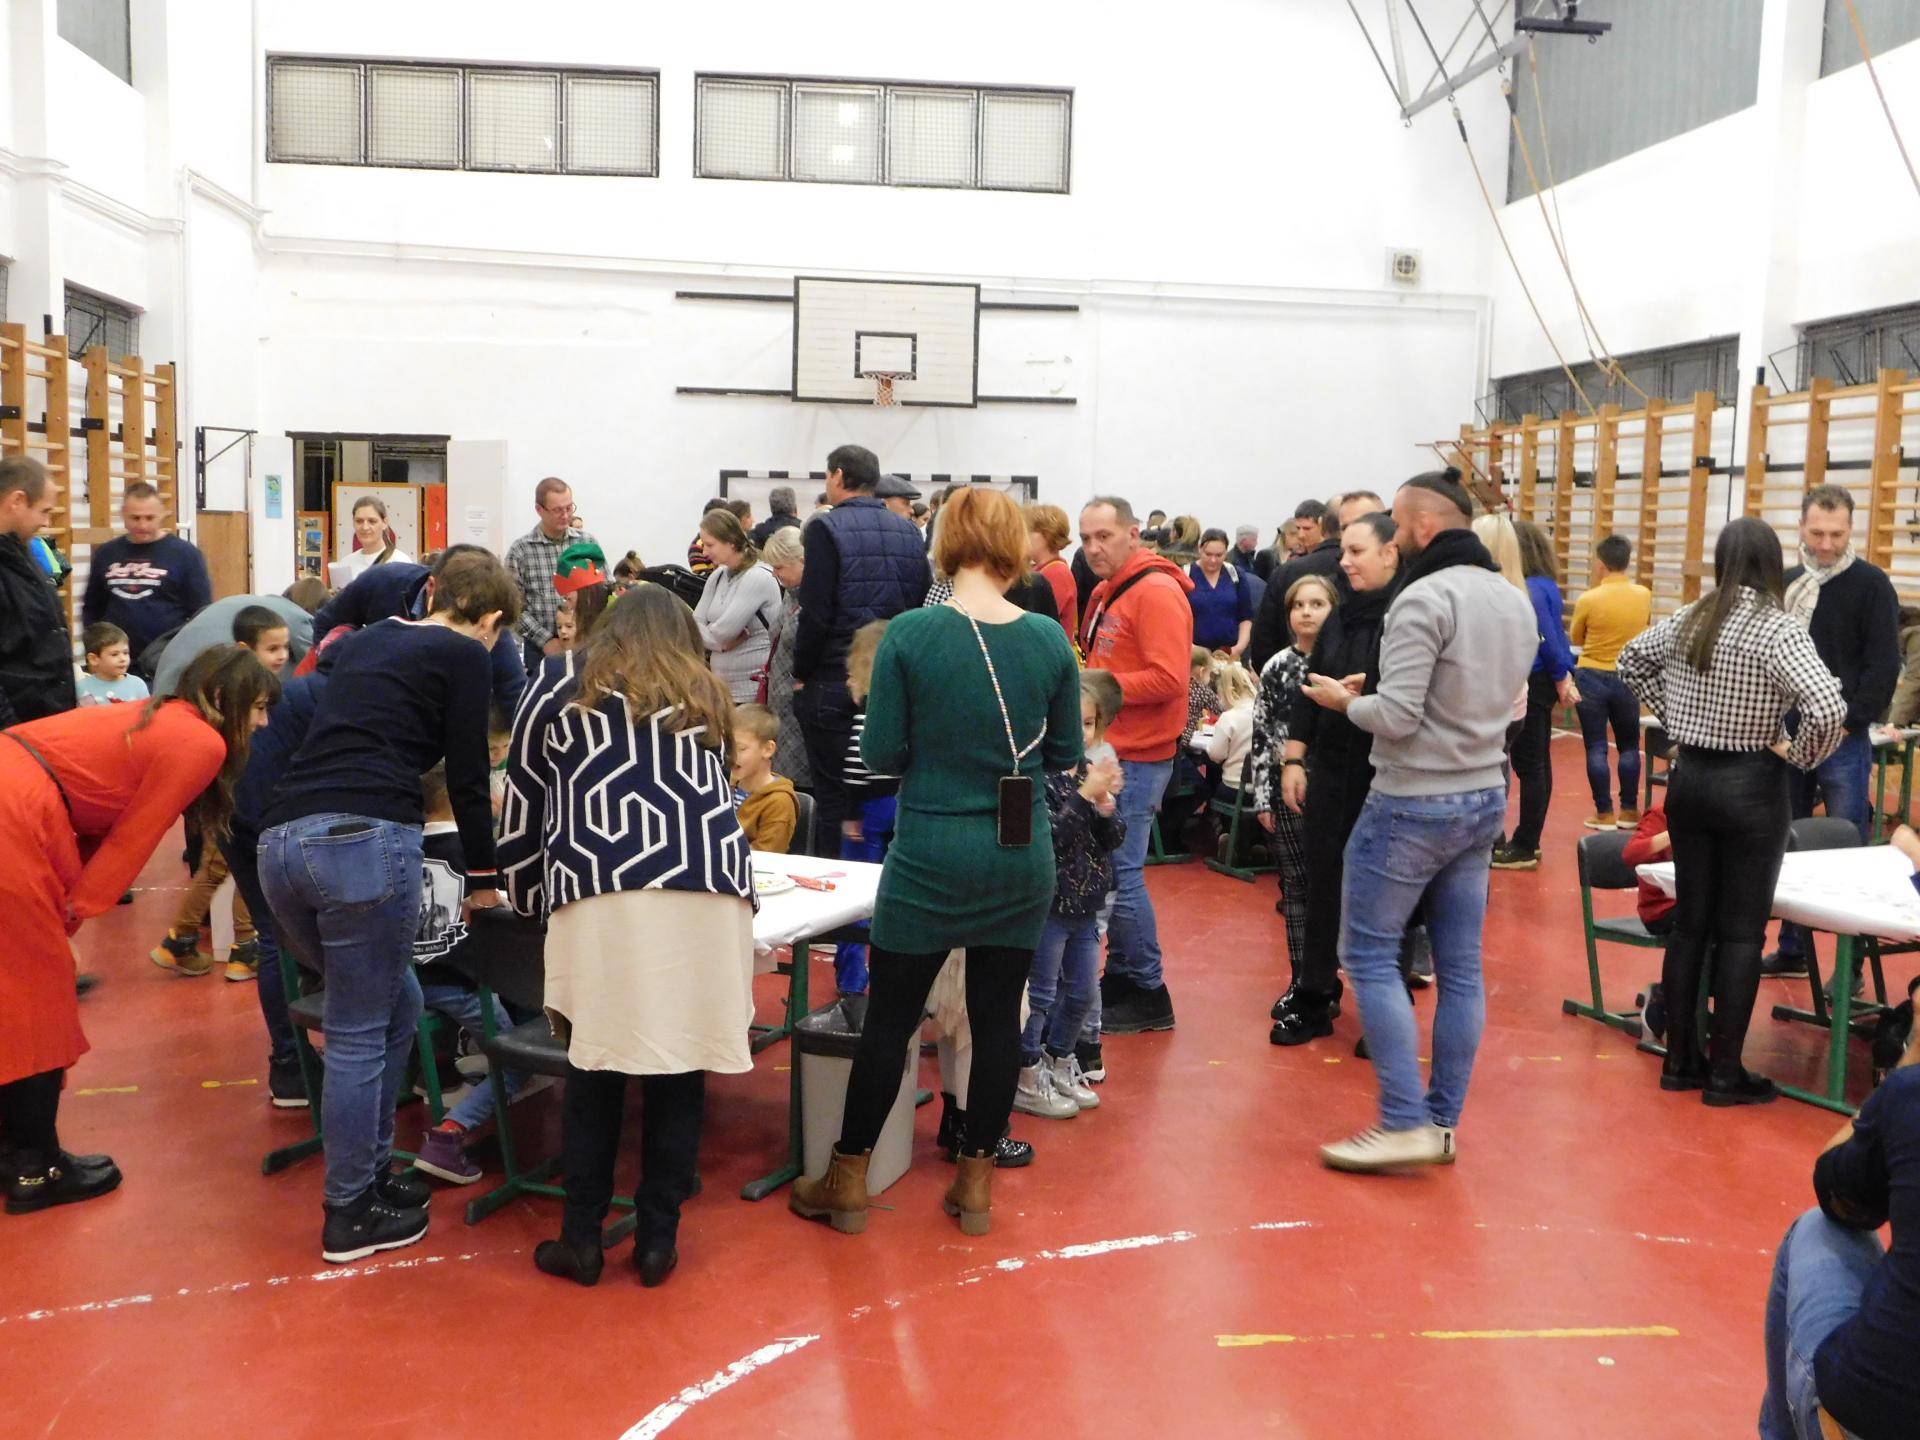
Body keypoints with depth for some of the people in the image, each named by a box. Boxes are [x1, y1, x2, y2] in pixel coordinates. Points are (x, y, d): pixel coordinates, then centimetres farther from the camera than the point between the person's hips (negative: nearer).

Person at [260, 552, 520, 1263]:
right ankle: (350, 1216, 14)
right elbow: (467, 775, 4)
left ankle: (371, 1171, 29)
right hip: (365, 839, -7)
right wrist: (483, 876, 17)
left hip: (282, 838, 7)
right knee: (360, 1032, 3)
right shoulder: (466, 655, 5)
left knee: (394, 1004, 21)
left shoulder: (366, 642, 26)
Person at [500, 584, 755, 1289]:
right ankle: (657, 1238, 16)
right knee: (682, 1066, 8)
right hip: (709, 893, 2)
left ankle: (581, 1239, 15)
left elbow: (523, 801, 20)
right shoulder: (706, 695, 27)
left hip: (602, 894, -2)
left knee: (595, 1064, 8)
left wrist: (528, 900, 30)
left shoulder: (562, 682, 20)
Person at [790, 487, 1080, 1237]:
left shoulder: (909, 634, -12)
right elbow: (1065, 752, 5)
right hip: (1022, 857, 3)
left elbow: (881, 754, -8)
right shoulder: (1049, 640, -4)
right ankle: (975, 1186, 24)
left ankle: (848, 1182, 22)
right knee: (998, 1015, 13)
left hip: (932, 853, -2)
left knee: (890, 1015, 10)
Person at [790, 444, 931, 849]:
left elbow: (816, 614, -14)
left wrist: (801, 674, -3)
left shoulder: (826, 529, -9)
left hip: (833, 683, -5)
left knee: (833, 794, 2)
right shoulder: (910, 532, 7)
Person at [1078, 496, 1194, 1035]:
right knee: (1111, 868, 14)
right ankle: (1121, 976, 25)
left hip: (1138, 755, -9)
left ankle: (1149, 994, 6)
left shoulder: (1156, 592, -15)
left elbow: (1168, 679, -23)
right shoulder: (1106, 592, 16)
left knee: (1121, 873, -6)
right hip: (1110, 748, 10)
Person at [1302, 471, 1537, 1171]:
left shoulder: (1424, 599, -18)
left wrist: (1345, 700, -4)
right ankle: (1442, 1123, 18)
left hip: (1413, 804, -8)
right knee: (1460, 966, 10)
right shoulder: (1515, 600, 10)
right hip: (1485, 798, 9)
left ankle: (1404, 1124, 0)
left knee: (1369, 955, 1)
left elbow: (1397, 716, -23)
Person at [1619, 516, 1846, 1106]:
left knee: (1690, 922, 13)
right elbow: (1829, 710, -27)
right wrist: (1798, 756, -9)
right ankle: (1724, 1073, 11)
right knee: (1741, 932, 4)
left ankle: (1680, 1060, 21)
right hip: (1749, 788, -5)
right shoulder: (1779, 629, -16)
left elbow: (1631, 661, 20)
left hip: (1689, 779, 6)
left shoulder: (1686, 619, 2)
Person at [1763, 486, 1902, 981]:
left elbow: (1883, 667, -8)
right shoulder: (1784, 584, 11)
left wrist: (1847, 723, -14)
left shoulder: (1871, 584, -4)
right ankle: (1792, 949, 22)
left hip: (1843, 741, -5)